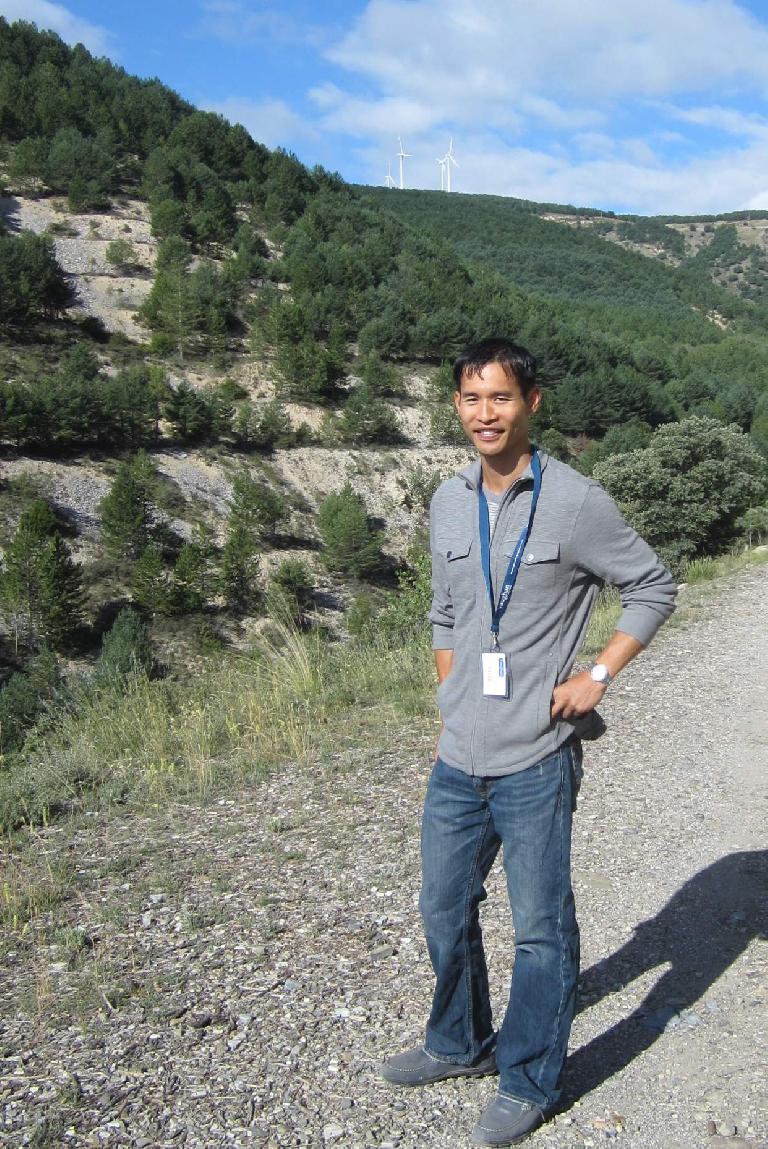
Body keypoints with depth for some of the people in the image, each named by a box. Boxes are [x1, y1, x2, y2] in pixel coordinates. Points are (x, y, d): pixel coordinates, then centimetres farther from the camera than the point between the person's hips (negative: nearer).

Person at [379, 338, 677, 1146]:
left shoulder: (574, 502, -10)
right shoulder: (448, 503, 7)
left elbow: (653, 589, -1)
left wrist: (597, 676, -9)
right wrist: (449, 707, 13)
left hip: (534, 761, -6)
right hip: (457, 758, 6)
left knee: (540, 929, 7)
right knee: (444, 910, 19)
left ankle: (529, 1084, 28)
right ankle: (459, 1043, 42)